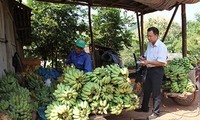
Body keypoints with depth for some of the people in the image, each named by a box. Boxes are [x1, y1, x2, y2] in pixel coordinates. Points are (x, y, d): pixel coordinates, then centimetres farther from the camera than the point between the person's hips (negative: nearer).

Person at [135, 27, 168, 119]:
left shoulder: (161, 46, -18)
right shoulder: (149, 44, 7)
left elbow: (162, 63, -24)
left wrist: (148, 62, -24)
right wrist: (144, 59, -1)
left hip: (157, 71, -8)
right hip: (149, 70, 8)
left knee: (156, 92, 1)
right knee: (146, 90, 19)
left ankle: (155, 112, 14)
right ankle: (144, 108, 34)